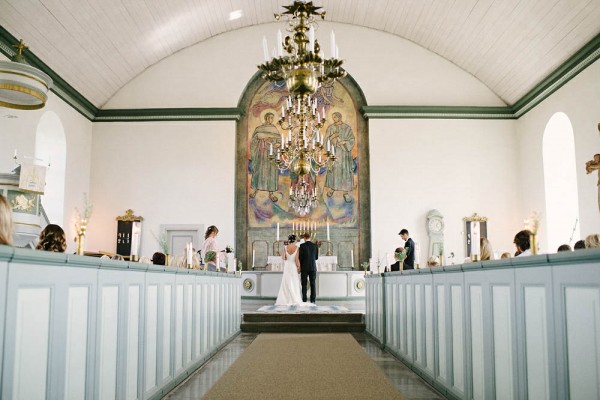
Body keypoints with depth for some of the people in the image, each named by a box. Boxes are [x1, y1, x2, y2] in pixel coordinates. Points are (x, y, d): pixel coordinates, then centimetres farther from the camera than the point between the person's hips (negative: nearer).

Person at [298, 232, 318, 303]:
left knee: (304, 284, 3)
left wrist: (299, 267, 3)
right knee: (313, 284, 5)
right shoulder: (315, 246, 3)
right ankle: (313, 300, 2)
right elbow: (316, 257, 9)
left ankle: (304, 300, 0)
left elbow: (300, 257, -8)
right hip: (313, 267, 2)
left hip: (304, 268, -2)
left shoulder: (302, 246, -7)